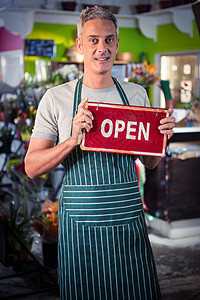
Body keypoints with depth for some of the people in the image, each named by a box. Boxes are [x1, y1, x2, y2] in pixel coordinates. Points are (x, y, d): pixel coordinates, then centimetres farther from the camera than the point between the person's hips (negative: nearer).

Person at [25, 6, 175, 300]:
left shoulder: (137, 94, 7)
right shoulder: (56, 98, -2)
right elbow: (31, 167, -5)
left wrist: (162, 137, -6)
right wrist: (73, 140, -20)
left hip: (129, 220, 2)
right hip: (80, 223, -2)